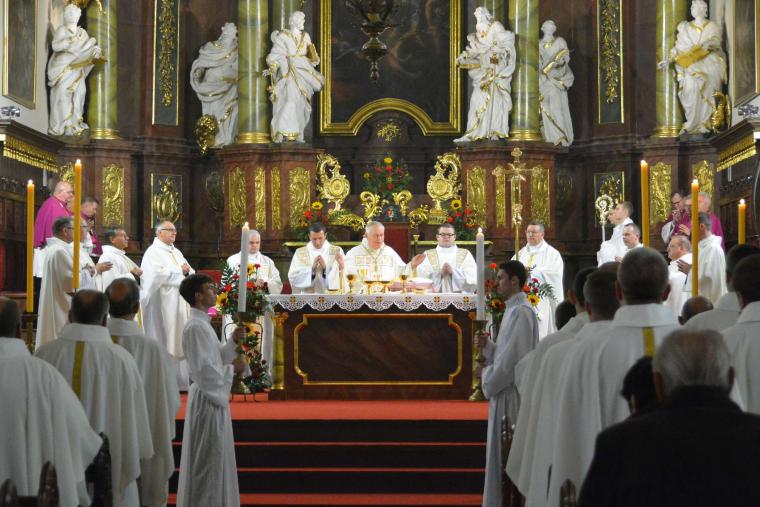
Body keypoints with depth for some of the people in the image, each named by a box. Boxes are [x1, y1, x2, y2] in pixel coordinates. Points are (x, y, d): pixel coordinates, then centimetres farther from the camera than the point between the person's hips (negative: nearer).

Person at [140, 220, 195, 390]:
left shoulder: (176, 252, 19)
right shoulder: (153, 252, -6)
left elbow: (190, 273, 18)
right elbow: (157, 274, -21)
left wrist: (188, 271, -5)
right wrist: (179, 271, -11)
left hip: (180, 303, 8)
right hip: (163, 304, -8)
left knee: (178, 339, 7)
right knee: (164, 340, -7)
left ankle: (179, 380, 11)